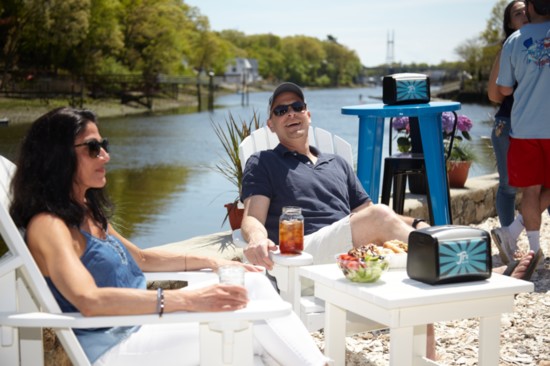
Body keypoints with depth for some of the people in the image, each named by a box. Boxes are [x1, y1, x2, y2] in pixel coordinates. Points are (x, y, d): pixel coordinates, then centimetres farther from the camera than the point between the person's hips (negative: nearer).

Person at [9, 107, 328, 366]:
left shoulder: (88, 213, 14)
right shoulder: (48, 225, -16)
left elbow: (140, 258, 27)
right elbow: (89, 300, -32)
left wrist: (210, 262, 19)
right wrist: (187, 300, -38)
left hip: (141, 324, 10)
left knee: (254, 284, 0)